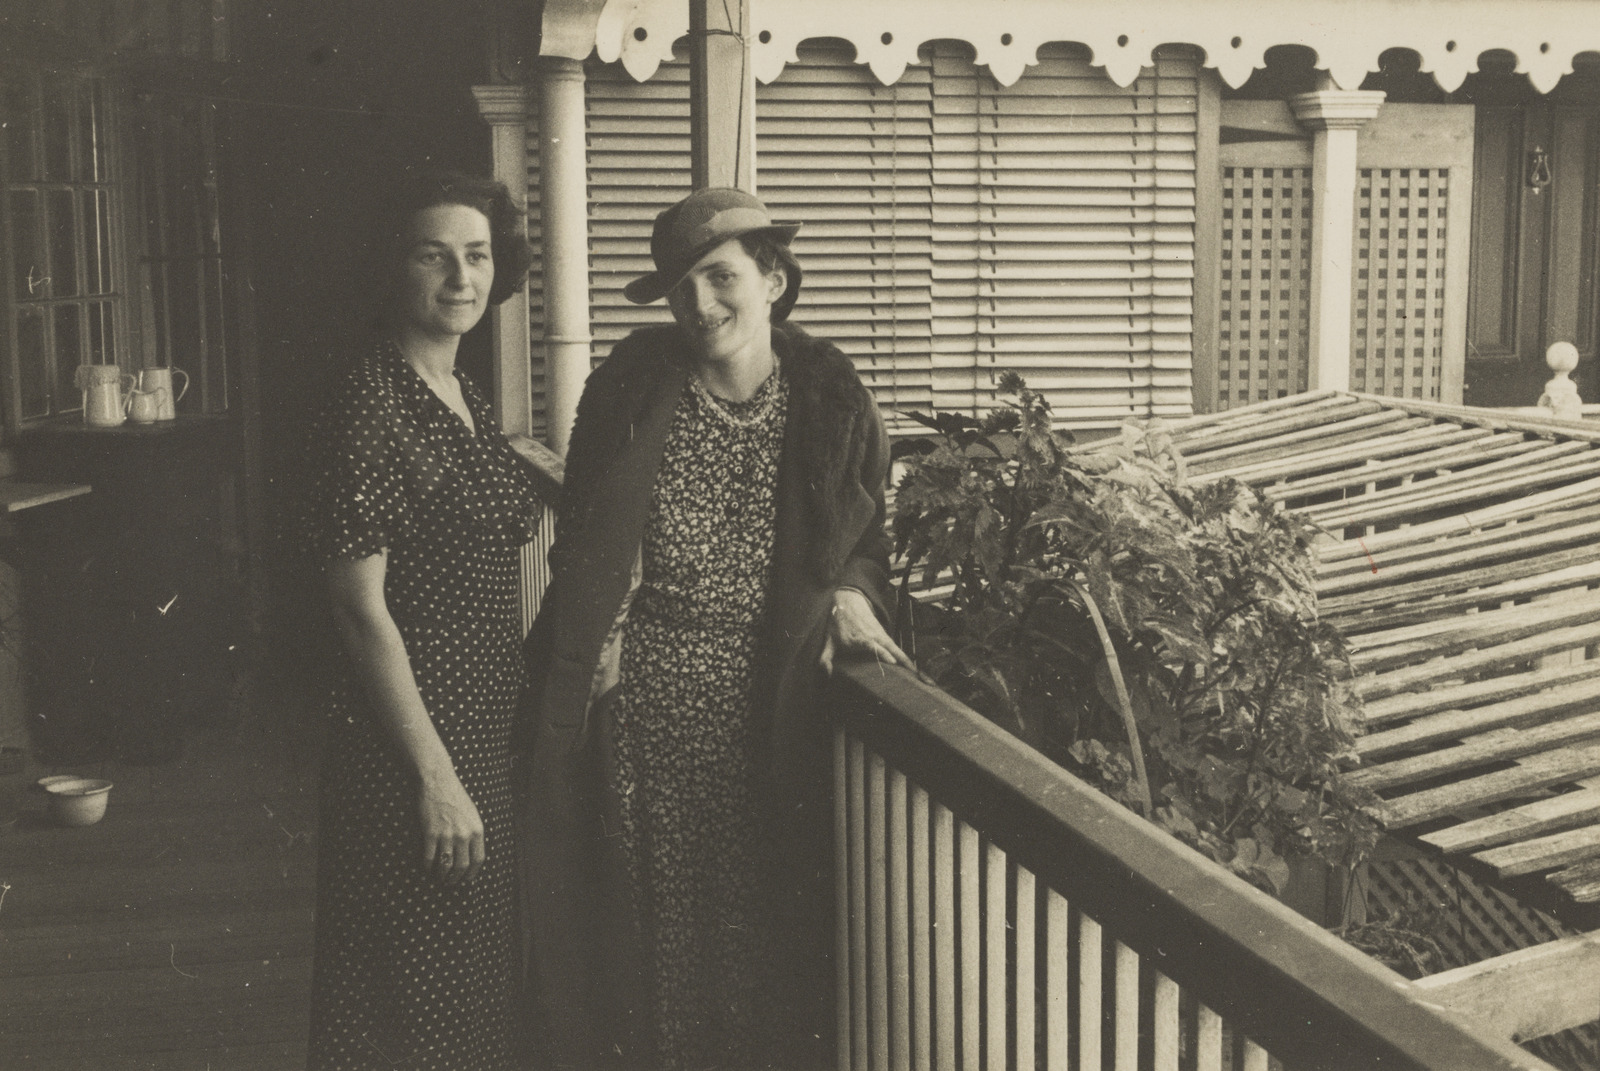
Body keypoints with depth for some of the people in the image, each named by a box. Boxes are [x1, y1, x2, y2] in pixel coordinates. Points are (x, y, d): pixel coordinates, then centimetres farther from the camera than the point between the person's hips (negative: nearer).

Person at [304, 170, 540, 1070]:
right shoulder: (372, 399, -16)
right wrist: (434, 773, -19)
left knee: (486, 978, 19)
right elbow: (363, 607, -19)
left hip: (491, 721, 9)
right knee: (419, 999, 4)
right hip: (415, 727, -9)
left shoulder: (464, 394, 10)